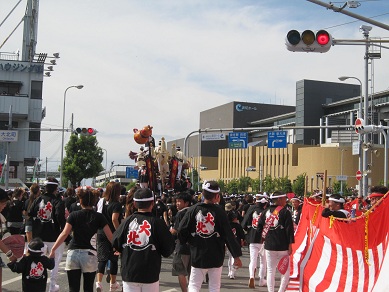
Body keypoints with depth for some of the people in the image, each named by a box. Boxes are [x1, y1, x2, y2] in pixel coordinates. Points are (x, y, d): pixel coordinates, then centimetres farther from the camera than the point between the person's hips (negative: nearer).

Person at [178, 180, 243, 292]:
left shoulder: (193, 210, -6)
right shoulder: (219, 212, -9)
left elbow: (181, 230, -6)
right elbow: (229, 235, -8)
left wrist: (185, 241, 16)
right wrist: (236, 255, -2)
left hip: (197, 256, 1)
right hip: (216, 257, 0)